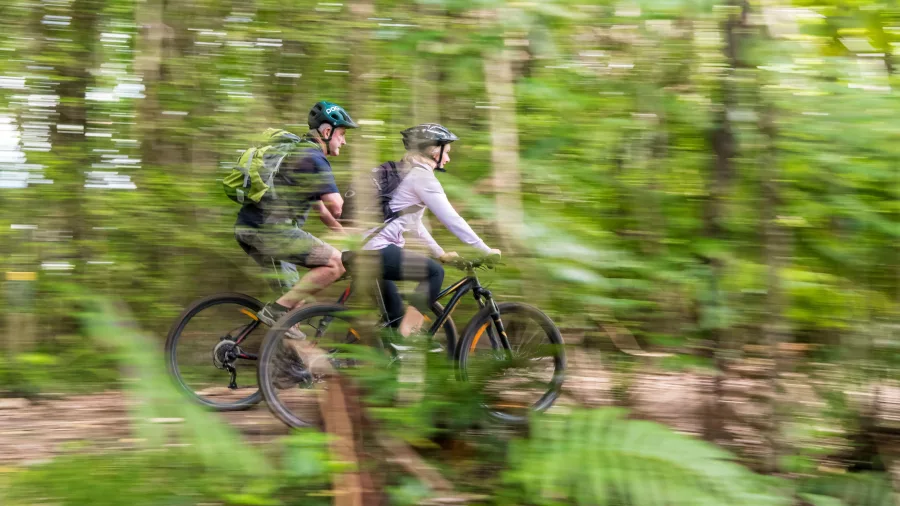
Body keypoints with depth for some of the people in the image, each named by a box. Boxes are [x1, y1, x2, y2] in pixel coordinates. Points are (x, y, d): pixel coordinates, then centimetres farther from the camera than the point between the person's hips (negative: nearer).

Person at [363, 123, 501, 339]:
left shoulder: (401, 172, 21)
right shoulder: (422, 176, -9)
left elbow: (412, 222, 27)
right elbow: (452, 220, -11)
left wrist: (440, 252, 27)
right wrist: (486, 250, -5)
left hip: (362, 249, 10)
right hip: (377, 250, -10)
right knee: (434, 272, -12)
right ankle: (408, 334, -12)